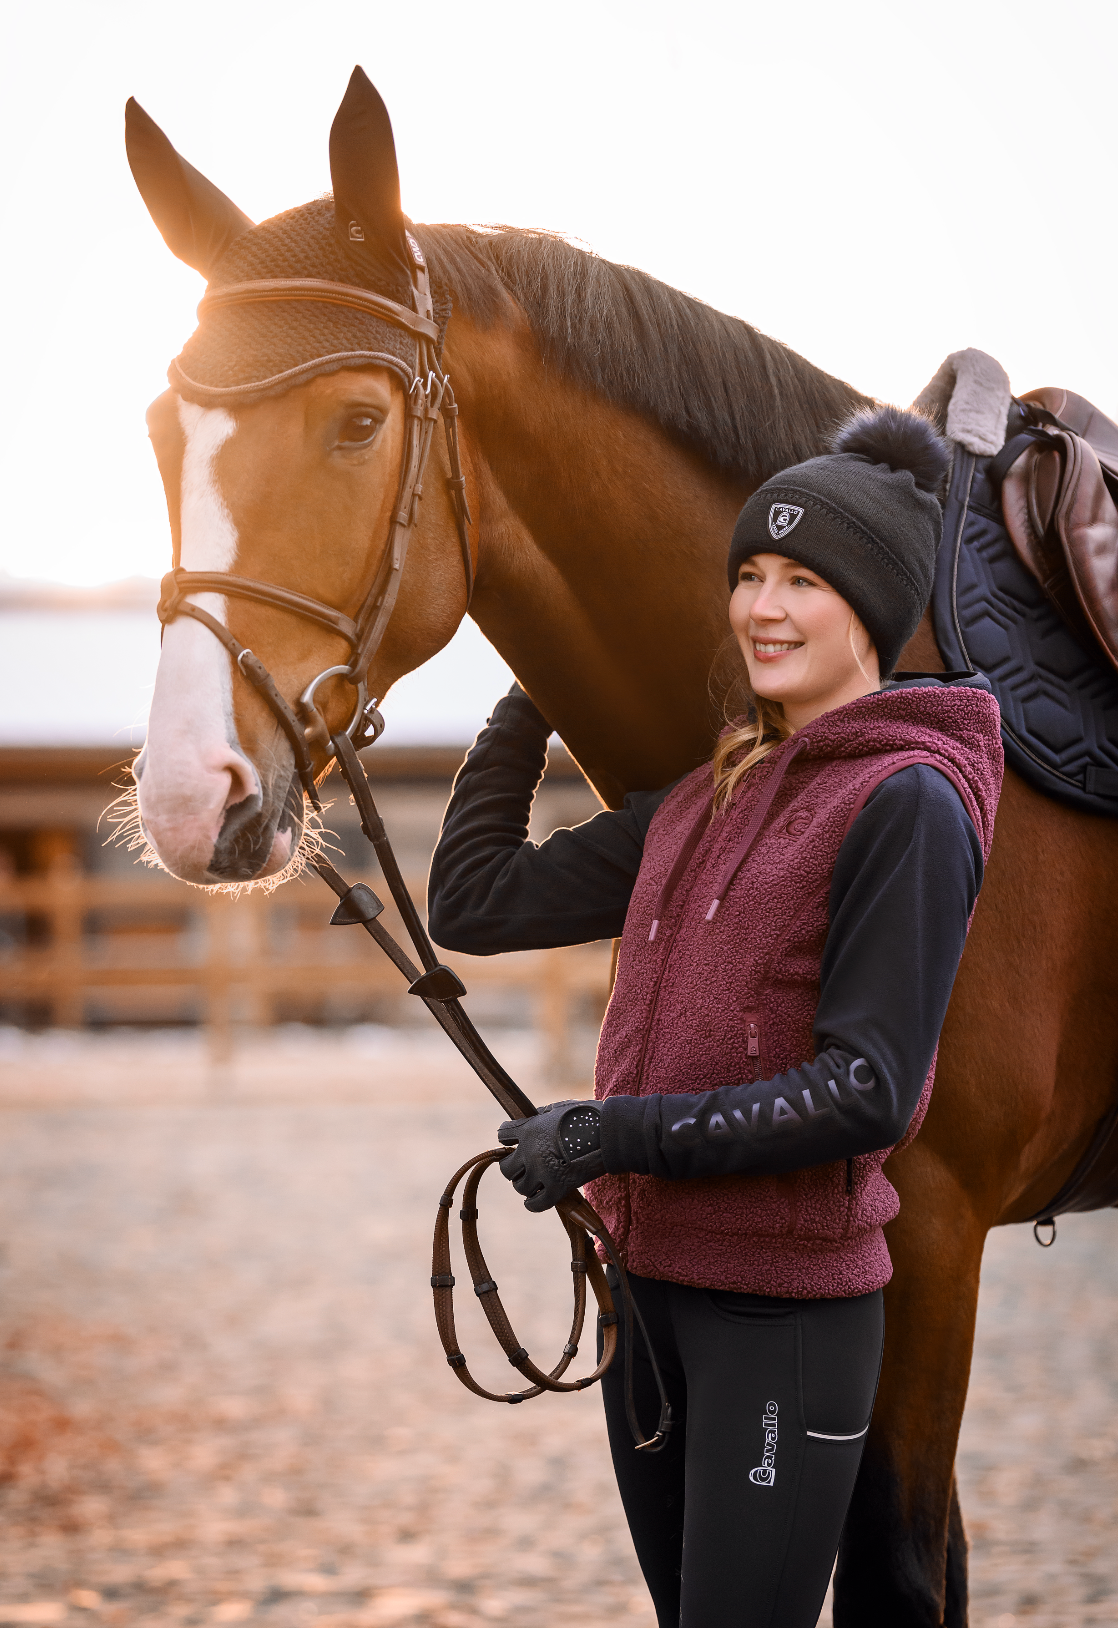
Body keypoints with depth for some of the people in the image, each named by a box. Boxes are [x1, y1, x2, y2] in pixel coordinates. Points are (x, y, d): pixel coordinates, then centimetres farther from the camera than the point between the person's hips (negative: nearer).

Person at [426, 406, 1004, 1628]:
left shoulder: (907, 803, -13)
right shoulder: (707, 800, 10)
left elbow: (867, 1092, -19)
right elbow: (477, 902, 15)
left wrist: (615, 1133, -20)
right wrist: (535, 692, 16)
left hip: (786, 1308, -8)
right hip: (648, 1278, 8)